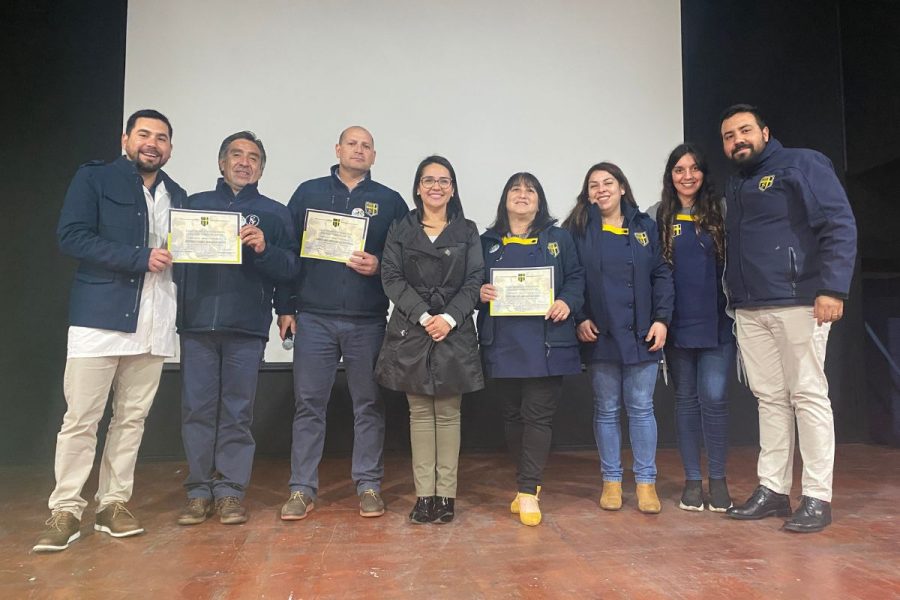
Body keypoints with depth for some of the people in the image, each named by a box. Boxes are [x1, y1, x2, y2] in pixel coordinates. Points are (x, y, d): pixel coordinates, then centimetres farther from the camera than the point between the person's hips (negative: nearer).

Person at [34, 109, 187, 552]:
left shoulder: (177, 196, 17)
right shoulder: (94, 179, 3)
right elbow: (71, 237, -9)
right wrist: (140, 258, -14)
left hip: (152, 325, 4)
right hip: (99, 317, -4)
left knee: (132, 418, 8)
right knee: (81, 419, -1)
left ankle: (114, 504, 18)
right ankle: (65, 511, 10)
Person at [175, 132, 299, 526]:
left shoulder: (274, 213, 11)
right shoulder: (194, 205, 16)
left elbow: (291, 268, 2)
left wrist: (263, 249, -15)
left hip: (246, 326, -1)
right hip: (197, 322, 2)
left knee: (237, 412, 3)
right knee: (197, 409, 4)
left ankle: (230, 491, 12)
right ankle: (199, 491, 14)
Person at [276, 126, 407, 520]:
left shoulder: (390, 201, 8)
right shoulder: (308, 193, 9)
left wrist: (379, 265, -13)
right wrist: (285, 307, 2)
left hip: (368, 320, 0)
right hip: (314, 317, 0)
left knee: (369, 404, 6)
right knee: (309, 404, 4)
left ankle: (369, 486, 18)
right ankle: (302, 489, 15)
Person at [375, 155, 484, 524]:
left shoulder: (467, 231, 10)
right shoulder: (400, 230, 9)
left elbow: (475, 280, 2)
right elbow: (392, 278, -1)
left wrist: (449, 318, -13)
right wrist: (423, 317, -13)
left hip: (455, 331, 0)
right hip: (411, 330, 0)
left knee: (448, 412, 3)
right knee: (420, 412, 4)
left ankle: (446, 494, 10)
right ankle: (424, 494, 10)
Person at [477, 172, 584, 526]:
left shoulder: (559, 239, 11)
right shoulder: (487, 242, 12)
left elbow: (576, 278, 7)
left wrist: (567, 302, -11)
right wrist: (480, 292, -11)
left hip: (546, 343, -1)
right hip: (502, 344, 2)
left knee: (538, 416, -3)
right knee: (513, 415, 10)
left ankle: (528, 493, 4)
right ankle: (529, 481, 28)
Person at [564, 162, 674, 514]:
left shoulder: (645, 227, 8)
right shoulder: (578, 230, 3)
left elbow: (661, 275, 6)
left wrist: (661, 319, -3)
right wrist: (580, 318, -10)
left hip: (641, 334, 1)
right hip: (600, 335, -1)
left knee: (641, 407, 5)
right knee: (606, 409, 8)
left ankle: (646, 481, 16)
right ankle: (611, 481, 20)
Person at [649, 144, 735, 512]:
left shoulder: (720, 211, 6)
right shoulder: (658, 216, 5)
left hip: (717, 321, 0)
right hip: (678, 324, 0)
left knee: (713, 397, -4)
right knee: (686, 399, 8)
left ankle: (718, 478, 13)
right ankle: (692, 480, 18)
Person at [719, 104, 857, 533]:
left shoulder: (802, 165, 1)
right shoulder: (733, 187, 20)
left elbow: (840, 225, -9)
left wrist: (832, 288, -18)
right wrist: (735, 296, 12)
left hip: (797, 302, -6)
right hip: (748, 310, 6)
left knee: (809, 396, -2)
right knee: (770, 398, 9)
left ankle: (817, 498, 5)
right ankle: (772, 489, 15)